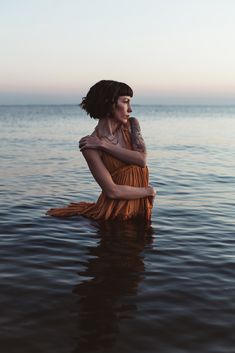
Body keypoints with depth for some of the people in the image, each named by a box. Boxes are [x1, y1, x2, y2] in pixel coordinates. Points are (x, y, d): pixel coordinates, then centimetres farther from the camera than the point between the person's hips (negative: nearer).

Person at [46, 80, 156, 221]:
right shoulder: (90, 144, -15)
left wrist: (105, 145, -18)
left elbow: (142, 159, -17)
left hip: (141, 207, 4)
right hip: (115, 212, -4)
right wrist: (149, 191, -13)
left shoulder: (132, 124, -1)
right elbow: (112, 191, -21)